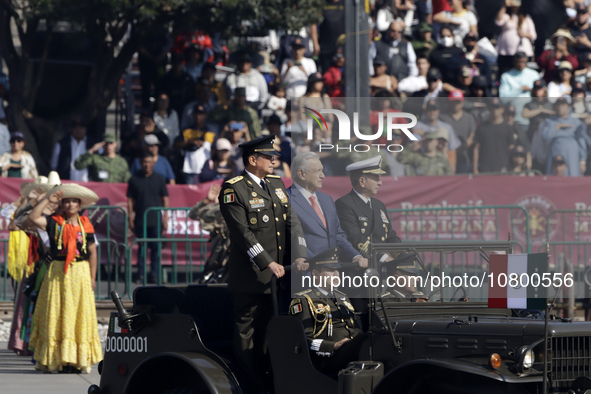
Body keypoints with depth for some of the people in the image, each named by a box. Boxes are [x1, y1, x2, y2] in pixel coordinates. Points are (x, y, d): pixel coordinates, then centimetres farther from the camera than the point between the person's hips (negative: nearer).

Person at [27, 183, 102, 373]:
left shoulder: (85, 225, 7)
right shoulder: (54, 222, 3)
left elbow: (92, 252, 9)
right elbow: (33, 218, -12)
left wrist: (92, 277, 5)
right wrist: (47, 200, -10)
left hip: (80, 272, 1)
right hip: (58, 272, -1)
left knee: (80, 316, -1)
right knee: (56, 315, -4)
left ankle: (79, 360, 2)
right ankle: (55, 359, -3)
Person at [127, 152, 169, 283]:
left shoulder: (159, 179, 7)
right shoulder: (134, 180, 7)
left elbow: (165, 199, 9)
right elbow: (130, 200, 8)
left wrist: (165, 218, 3)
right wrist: (130, 219, 2)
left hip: (156, 221, 0)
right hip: (140, 220, 0)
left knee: (156, 248, -2)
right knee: (142, 248, 2)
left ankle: (154, 274, 4)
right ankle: (140, 274, 7)